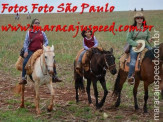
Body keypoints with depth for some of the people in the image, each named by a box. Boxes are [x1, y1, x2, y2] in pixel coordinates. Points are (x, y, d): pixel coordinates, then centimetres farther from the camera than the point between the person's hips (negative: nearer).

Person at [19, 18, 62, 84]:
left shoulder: (42, 32, 9)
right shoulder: (29, 32, 2)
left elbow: (46, 41, 11)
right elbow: (26, 42, 0)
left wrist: (44, 46, -9)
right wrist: (26, 51, -11)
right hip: (31, 51, -2)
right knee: (25, 62, -22)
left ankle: (54, 76, 6)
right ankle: (23, 78, -10)